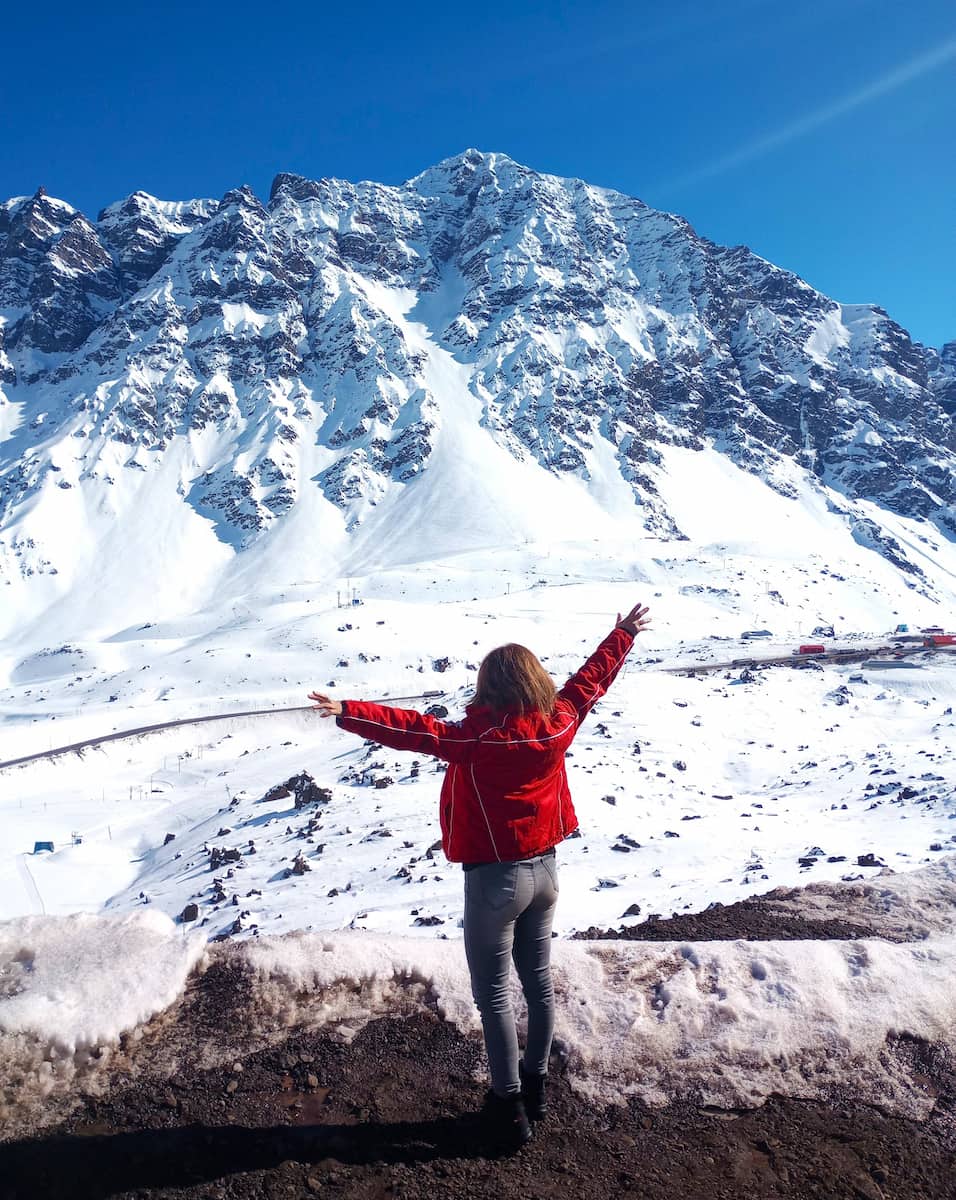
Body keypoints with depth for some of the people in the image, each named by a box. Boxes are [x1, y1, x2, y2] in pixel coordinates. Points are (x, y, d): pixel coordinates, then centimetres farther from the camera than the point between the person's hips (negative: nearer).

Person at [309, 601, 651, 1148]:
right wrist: (624, 634, 21)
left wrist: (348, 712, -36)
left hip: (495, 880, -6)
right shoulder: (559, 725, -6)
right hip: (545, 871, 6)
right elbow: (591, 680, 7)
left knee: (495, 994, 10)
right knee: (540, 981, 20)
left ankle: (510, 1105, 21)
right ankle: (536, 1084, 37)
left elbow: (415, 730, -32)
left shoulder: (479, 737, -23)